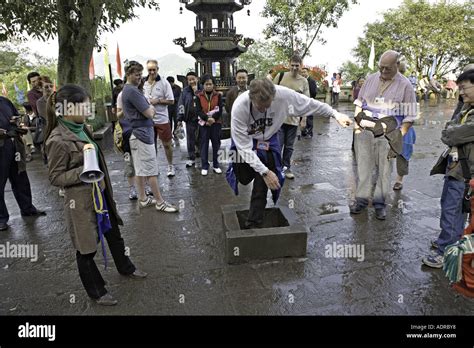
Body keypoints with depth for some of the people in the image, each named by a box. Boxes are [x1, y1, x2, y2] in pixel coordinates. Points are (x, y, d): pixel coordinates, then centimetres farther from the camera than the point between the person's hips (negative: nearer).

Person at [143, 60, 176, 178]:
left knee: (167, 144, 5)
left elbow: (171, 101, -6)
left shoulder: (164, 83, -5)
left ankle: (170, 166, 23)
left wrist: (158, 101, -15)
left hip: (162, 119, -3)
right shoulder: (143, 83, 4)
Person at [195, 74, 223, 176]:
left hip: (216, 123, 1)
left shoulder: (218, 95, 4)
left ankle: (216, 165, 15)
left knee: (216, 144, 5)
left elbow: (220, 110, -4)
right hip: (204, 123, 0)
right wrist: (207, 118, -20)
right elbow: (198, 110, -5)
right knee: (204, 144, 2)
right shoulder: (199, 96, 3)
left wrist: (213, 118, -17)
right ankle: (204, 166, 8)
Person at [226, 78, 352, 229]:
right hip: (245, 140, 0)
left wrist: (335, 114, -8)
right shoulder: (239, 107, -34)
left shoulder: (283, 94, -30)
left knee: (261, 185, -5)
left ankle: (253, 225, 9)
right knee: (244, 178, -1)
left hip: (268, 140, 1)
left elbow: (310, 103, -11)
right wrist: (264, 171, -33)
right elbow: (244, 146, -29)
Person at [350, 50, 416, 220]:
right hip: (365, 131, 3)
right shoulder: (371, 79, 9)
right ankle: (361, 199, 17)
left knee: (384, 169, 4)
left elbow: (409, 115, -1)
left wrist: (400, 136, -8)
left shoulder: (405, 85, -1)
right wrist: (357, 122, 3)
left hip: (388, 134, -2)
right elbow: (359, 102, 16)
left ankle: (379, 203, 16)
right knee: (363, 166, 5)